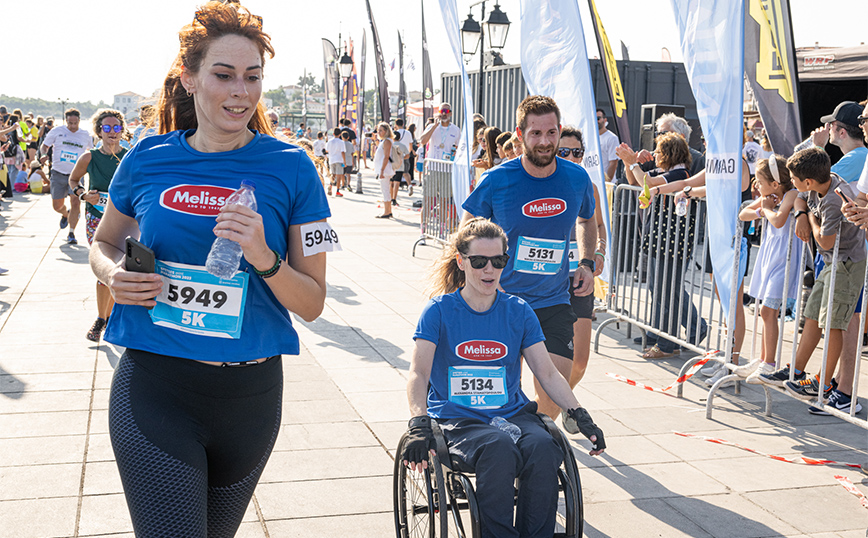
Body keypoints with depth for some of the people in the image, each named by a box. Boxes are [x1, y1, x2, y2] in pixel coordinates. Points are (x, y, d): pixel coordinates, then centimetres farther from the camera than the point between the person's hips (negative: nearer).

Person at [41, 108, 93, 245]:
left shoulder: (85, 135, 5)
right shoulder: (57, 131, 1)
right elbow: (45, 145, 10)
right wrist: (44, 155, -10)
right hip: (58, 173, 1)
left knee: (75, 203, -16)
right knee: (57, 205, 6)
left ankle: (71, 233, -7)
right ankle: (65, 214, 43)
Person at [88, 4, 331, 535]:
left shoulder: (289, 168, -6)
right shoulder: (148, 159, -1)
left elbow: (313, 304, -4)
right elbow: (104, 241, 18)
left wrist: (264, 258, -23)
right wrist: (114, 274, -5)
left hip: (249, 393, 1)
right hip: (153, 388, -1)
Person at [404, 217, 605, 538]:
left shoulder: (519, 312, 10)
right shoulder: (439, 310, 0)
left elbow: (548, 373, 9)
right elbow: (418, 374, -9)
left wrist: (579, 415, -5)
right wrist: (419, 423, -26)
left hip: (513, 413, 3)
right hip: (457, 419, -3)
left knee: (543, 449, -29)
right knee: (499, 449, -35)